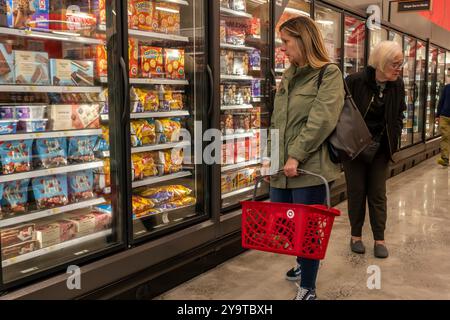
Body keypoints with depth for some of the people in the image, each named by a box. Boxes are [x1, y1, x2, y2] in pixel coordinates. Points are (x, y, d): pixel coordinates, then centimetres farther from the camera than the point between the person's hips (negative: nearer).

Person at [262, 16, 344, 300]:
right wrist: (270, 155, 8)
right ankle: (305, 263, 44)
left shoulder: (329, 74, -6)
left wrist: (296, 156, -19)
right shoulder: (288, 77, 16)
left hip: (310, 167, -7)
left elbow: (322, 120, -16)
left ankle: (308, 289, 21)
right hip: (282, 167, 7)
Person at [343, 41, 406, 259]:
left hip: (380, 148, 3)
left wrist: (393, 142, 1)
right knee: (356, 191, 6)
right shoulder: (355, 81, -17)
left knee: (378, 193, 6)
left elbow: (398, 116, 9)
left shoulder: (397, 85, -4)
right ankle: (356, 235, 21)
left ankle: (379, 238, 16)